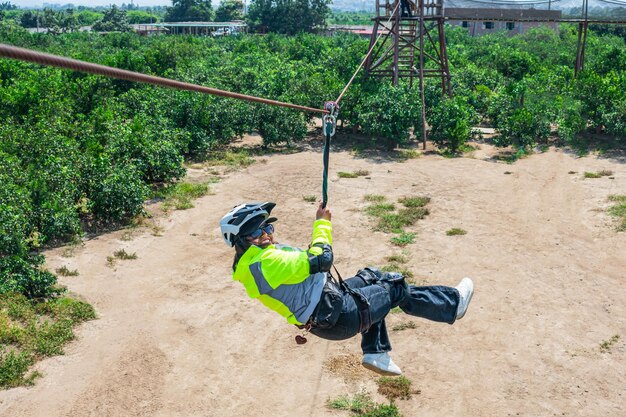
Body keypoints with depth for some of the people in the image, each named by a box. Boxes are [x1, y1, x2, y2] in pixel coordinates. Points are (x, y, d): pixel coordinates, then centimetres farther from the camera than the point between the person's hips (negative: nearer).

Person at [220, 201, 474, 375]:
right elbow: (320, 260, -26)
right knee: (395, 289, 3)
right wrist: (322, 223, -11)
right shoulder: (266, 262, -29)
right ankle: (453, 304, 25)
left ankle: (375, 353, 22)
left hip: (330, 300, 10)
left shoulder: (251, 261, 4)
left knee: (373, 278, 22)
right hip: (338, 317, -10)